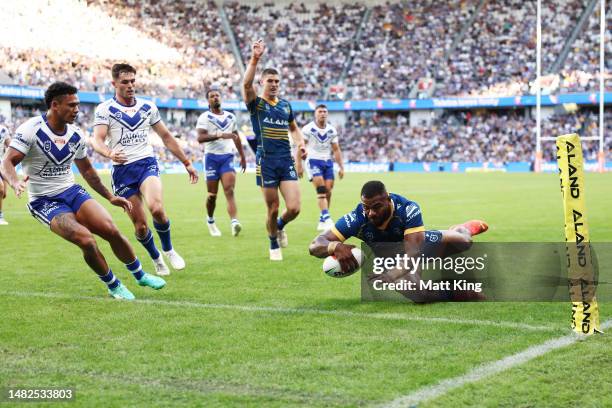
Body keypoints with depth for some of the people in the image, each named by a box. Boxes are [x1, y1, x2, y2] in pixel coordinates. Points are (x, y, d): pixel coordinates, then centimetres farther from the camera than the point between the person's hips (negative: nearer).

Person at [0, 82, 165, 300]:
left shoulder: (76, 135, 3)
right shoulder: (31, 129, -15)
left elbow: (87, 170, 17)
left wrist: (110, 197, 16)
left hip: (72, 191, 5)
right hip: (44, 201, -5)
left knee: (111, 230, -13)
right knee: (86, 240, -25)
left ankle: (140, 275, 11)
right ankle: (113, 285, -1)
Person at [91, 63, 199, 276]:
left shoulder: (148, 106, 10)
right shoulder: (105, 109, -2)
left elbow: (166, 136, 19)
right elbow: (97, 140, -15)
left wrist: (186, 163, 18)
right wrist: (110, 153, -38)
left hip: (147, 163, 1)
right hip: (122, 170, -1)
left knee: (156, 208, -27)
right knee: (140, 226, -2)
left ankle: (168, 250, -2)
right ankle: (156, 259, 25)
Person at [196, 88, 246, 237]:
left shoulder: (230, 117, 15)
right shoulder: (205, 117, -1)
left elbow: (236, 137, 26)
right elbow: (200, 137, -16)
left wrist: (242, 156, 27)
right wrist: (220, 135, -24)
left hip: (227, 157, 2)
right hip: (212, 157, -2)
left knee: (229, 191, -15)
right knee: (212, 195, 4)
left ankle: (234, 222, -29)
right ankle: (210, 221, 28)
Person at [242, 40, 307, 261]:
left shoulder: (286, 105, 14)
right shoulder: (256, 104, 0)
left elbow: (294, 128, 29)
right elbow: (246, 84, -21)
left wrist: (301, 144, 9)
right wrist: (255, 58, -31)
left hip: (287, 161, 4)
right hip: (266, 162, -3)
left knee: (294, 208, -7)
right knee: (273, 209, 1)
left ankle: (280, 226, 27)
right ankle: (274, 245, 24)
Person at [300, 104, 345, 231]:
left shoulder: (332, 130, 8)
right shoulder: (308, 129, -6)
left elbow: (336, 150, 13)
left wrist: (341, 167, 8)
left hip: (328, 162, 5)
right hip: (314, 160, -5)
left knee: (328, 191, -2)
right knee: (321, 189, -18)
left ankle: (322, 221, 8)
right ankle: (327, 218, -24)